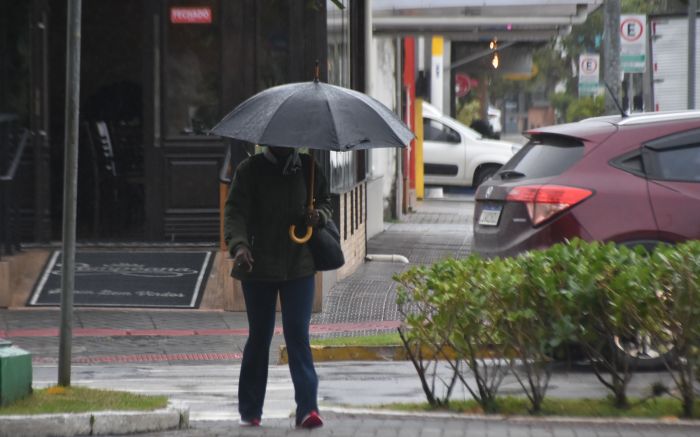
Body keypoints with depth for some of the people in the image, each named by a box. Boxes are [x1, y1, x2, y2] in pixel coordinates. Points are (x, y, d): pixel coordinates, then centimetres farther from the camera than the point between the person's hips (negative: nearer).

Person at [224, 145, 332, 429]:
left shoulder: (308, 169, 7)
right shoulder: (250, 170, -1)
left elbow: (325, 202, 19)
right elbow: (234, 211, -9)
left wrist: (319, 215, -5)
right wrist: (238, 244, -26)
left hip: (299, 265, 1)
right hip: (259, 267, -1)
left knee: (298, 335, -8)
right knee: (259, 336, 6)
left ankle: (307, 408, -12)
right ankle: (250, 410, 18)